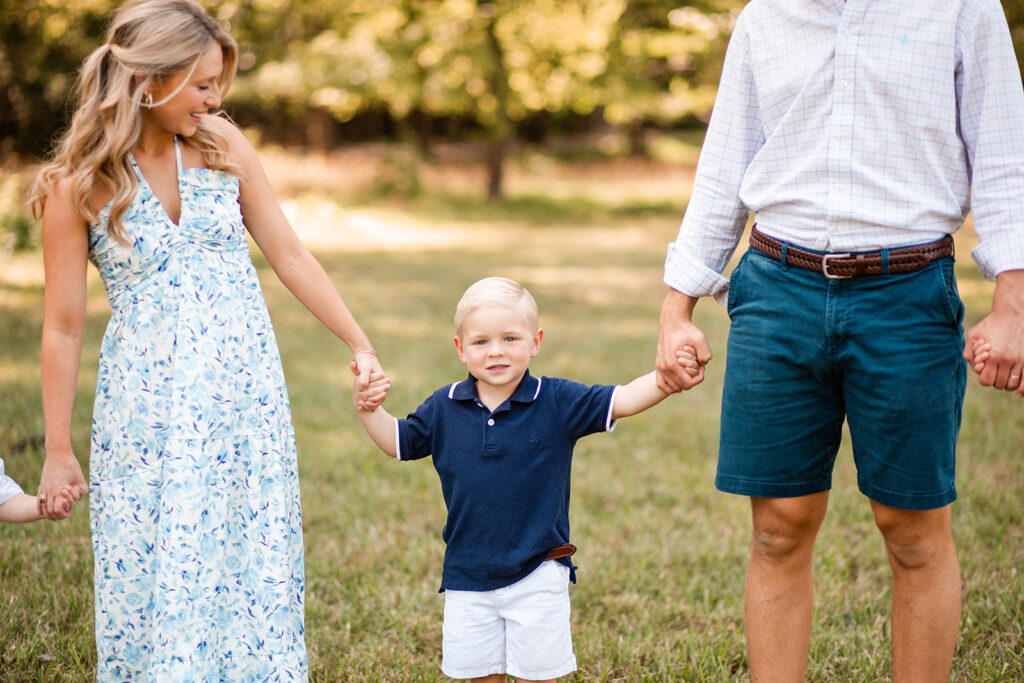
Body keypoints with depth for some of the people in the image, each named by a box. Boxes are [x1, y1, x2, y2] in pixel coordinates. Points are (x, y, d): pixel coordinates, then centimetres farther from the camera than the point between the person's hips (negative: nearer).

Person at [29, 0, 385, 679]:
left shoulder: (222, 144, 1)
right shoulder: (77, 184, -8)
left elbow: (290, 256, 7)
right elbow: (63, 327, -3)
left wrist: (361, 346, 5)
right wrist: (58, 451, 1)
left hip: (247, 394, 3)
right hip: (148, 411, -3)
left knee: (254, 575, 7)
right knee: (153, 582, 3)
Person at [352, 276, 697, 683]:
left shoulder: (556, 402, -7)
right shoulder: (444, 408, 0)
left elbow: (619, 401, -12)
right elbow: (397, 442, 11)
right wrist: (368, 409, -6)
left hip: (537, 576, -2)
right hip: (468, 575, 2)